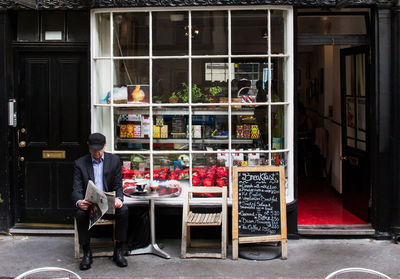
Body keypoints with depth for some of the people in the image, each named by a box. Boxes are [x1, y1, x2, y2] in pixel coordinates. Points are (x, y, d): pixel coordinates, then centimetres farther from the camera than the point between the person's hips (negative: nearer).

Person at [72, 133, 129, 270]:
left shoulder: (114, 160, 4)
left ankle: (118, 251, -16)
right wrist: (79, 202, -29)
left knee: (123, 210, -29)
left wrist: (118, 199, -21)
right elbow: (77, 189, -5)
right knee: (80, 213, -33)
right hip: (88, 202, 0)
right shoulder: (80, 163, 1)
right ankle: (87, 252, -18)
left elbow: (118, 185, 2)